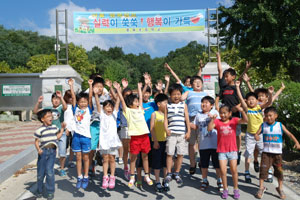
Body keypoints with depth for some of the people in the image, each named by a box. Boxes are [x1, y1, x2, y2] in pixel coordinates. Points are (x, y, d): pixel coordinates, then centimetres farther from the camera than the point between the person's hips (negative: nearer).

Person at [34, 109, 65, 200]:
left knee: (49, 171, -7)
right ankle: (39, 190, 28)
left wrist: (62, 129, 14)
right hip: (43, 151, -2)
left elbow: (57, 137, 21)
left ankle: (50, 191, 5)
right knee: (41, 172, 8)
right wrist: (38, 149, -19)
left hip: (52, 151, 2)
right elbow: (36, 141, -3)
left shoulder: (54, 127, 9)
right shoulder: (40, 130, -5)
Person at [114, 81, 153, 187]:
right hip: (134, 136, -4)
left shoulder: (140, 109, 17)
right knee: (133, 157, 5)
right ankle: (132, 177, 19)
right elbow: (122, 100, -5)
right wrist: (118, 90, -9)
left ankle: (147, 176, 23)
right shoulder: (128, 111, 3)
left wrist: (139, 87, 29)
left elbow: (141, 98, 23)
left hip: (144, 135, 4)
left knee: (145, 156, 12)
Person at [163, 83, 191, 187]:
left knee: (180, 154, 6)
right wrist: (166, 129, -13)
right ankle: (169, 174, 16)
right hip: (171, 133, -1)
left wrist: (188, 131, 2)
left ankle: (177, 173, 22)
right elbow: (166, 119, 2)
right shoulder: (168, 106, 5)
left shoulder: (184, 105, 7)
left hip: (182, 133, 1)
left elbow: (187, 119, 7)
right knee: (169, 153, 0)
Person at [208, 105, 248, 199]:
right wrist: (213, 119, -27)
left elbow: (245, 120, -14)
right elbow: (209, 129, -15)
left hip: (232, 150, 0)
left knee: (234, 170, 6)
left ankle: (236, 189, 24)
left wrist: (242, 111, -28)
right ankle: (225, 189, 20)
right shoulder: (217, 121, -2)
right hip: (221, 151, 0)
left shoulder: (234, 120, 0)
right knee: (223, 171, 0)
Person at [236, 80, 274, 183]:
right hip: (250, 135, -1)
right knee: (248, 154, 5)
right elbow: (240, 98, -14)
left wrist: (270, 94, -33)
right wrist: (237, 87, -21)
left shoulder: (259, 107, -2)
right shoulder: (247, 109, -4)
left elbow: (269, 103, -16)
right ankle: (247, 173, 16)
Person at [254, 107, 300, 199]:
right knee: (263, 170, -4)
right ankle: (261, 188, 10)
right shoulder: (263, 125, 0)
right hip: (266, 152, 0)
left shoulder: (280, 125, -1)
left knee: (279, 171, 9)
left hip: (277, 153, 0)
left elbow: (289, 134, -3)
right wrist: (256, 136, -29)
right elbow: (257, 133, -5)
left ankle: (280, 188, 27)